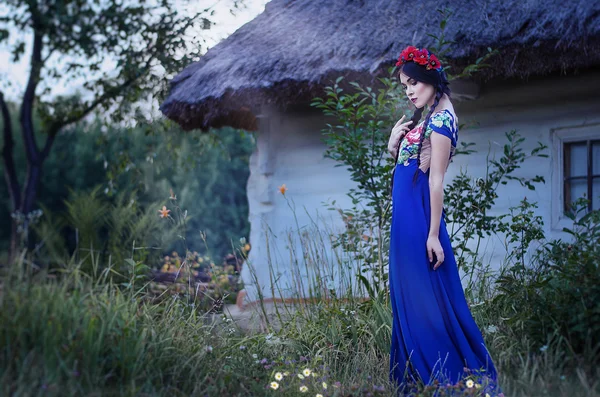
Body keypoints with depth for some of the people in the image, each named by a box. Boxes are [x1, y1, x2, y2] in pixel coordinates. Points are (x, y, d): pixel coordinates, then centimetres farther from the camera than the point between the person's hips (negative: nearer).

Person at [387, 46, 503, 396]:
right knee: (410, 299, 12)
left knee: (429, 300, -5)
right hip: (405, 218, 10)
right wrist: (395, 144, 2)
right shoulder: (426, 119, 16)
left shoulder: (441, 117, -12)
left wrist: (433, 234, -21)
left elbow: (436, 179, -18)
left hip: (419, 219, -10)